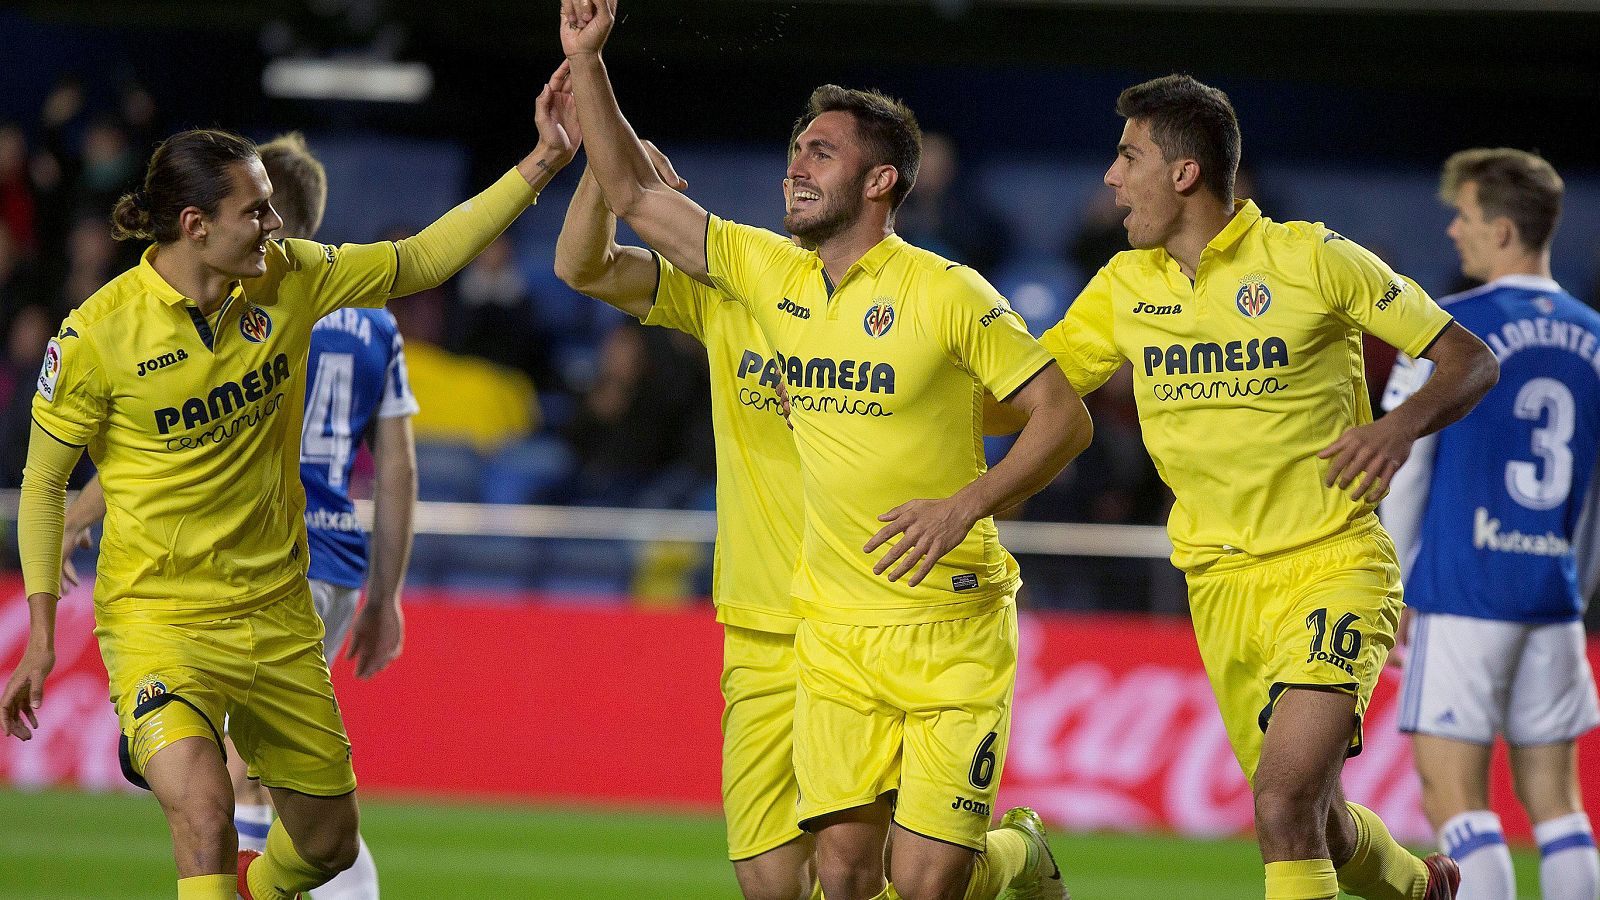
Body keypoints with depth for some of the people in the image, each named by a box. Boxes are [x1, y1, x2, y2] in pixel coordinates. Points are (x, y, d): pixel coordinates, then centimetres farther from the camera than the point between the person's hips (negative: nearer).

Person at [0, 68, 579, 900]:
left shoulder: (287, 281, -3)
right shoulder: (99, 334, -15)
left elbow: (421, 260, 9)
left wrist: (540, 166, 1)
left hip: (277, 614, 5)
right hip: (158, 617, -5)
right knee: (203, 805, -30)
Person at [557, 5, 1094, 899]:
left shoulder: (947, 294, -9)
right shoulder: (769, 273, 6)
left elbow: (1065, 415, -8)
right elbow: (636, 196, 11)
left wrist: (967, 505, -20)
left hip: (951, 630, -5)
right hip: (835, 632, 5)